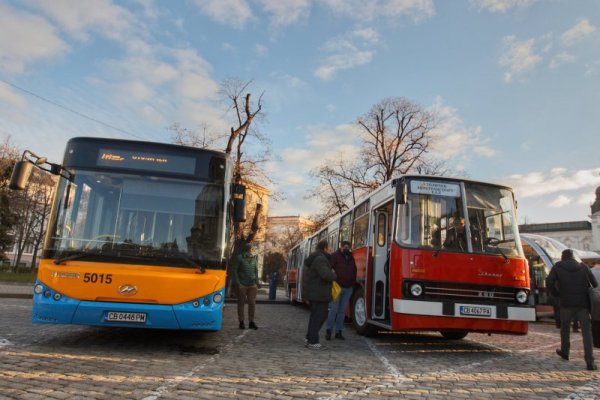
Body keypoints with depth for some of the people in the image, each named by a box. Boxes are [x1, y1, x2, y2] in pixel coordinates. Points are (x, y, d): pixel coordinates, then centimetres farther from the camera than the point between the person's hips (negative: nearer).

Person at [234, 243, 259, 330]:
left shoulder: (253, 258, 11)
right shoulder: (240, 257, -3)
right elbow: (235, 270, -4)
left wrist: (257, 283, 10)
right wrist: (238, 283, -9)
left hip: (252, 285, 4)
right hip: (242, 285, -4)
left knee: (252, 303, 4)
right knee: (241, 303, 3)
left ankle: (251, 322, 13)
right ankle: (241, 322, 12)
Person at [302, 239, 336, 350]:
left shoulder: (312, 259, 16)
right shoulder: (320, 259, -18)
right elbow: (326, 275, -29)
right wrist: (334, 275, -11)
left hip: (312, 292, 10)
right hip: (319, 294, -10)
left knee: (315, 315, 19)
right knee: (319, 316, -4)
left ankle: (309, 338, 26)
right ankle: (313, 342, -1)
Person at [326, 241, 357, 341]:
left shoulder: (351, 257, 15)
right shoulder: (335, 256, -4)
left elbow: (354, 271, 23)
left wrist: (353, 283, 13)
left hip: (348, 288, 5)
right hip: (337, 287, -5)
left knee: (342, 310, 8)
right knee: (334, 309, -5)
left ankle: (338, 331, 14)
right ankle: (328, 330, 5)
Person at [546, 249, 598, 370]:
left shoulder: (558, 267, 1)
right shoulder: (583, 267, 8)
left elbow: (549, 281, -12)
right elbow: (595, 284, 5)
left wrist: (556, 294, 1)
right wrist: (586, 294, 19)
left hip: (567, 303, -1)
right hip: (583, 304, 1)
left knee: (565, 328, 19)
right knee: (586, 331, 1)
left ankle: (564, 352, 32)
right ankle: (590, 362, -7)